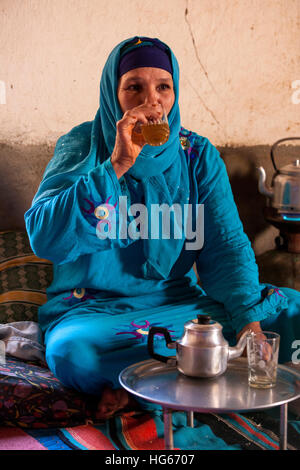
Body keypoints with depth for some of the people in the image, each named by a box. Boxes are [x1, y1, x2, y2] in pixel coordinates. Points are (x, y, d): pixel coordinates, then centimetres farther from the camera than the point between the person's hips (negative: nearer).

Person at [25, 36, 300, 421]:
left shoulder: (199, 155, 2)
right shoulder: (82, 145, -5)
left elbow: (227, 246, -3)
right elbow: (44, 239, -19)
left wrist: (250, 319, -20)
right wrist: (117, 164, -26)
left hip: (179, 301, 4)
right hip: (93, 309, -3)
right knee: (71, 350, -36)